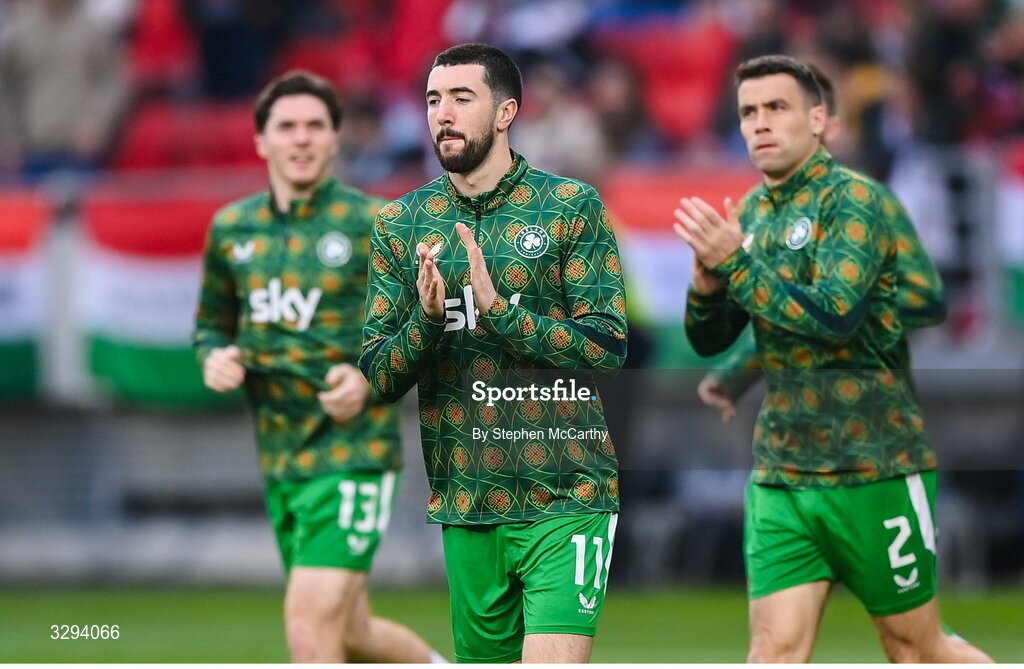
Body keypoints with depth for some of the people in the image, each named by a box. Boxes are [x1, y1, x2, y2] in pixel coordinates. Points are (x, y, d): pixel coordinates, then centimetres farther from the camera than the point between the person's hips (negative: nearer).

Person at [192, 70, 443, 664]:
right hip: (281, 458, 6)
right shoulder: (232, 229, 8)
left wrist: (372, 378, -21)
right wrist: (216, 358, -3)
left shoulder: (374, 225, -7)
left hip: (354, 453, -6)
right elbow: (211, 325, 20)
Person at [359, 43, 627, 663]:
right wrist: (426, 320, -15)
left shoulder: (572, 206, -2)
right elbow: (377, 377, 6)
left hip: (563, 500, -4)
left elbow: (609, 344, -10)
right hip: (464, 503, 4)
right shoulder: (402, 223, 8)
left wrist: (497, 309, -21)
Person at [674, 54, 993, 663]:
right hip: (780, 473, 6)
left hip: (874, 469, -6)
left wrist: (735, 263, -22)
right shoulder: (751, 214, 10)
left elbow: (835, 315, -23)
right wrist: (707, 279, -11)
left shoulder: (853, 199, -10)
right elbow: (710, 340, 10)